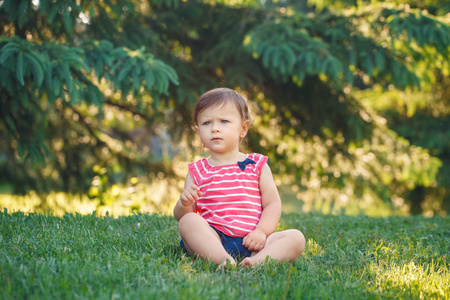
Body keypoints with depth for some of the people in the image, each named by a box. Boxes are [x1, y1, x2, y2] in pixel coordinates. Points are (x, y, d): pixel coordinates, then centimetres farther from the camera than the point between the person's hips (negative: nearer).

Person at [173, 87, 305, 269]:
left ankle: (258, 260, -44)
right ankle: (223, 261, -44)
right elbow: (180, 217, 9)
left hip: (250, 241, 1)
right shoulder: (197, 171, 12)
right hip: (212, 241, -1)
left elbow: (273, 203, 6)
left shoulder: (257, 165, 12)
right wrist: (184, 204, -15)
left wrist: (261, 231, -11)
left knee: (296, 238, -20)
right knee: (188, 221, -29)